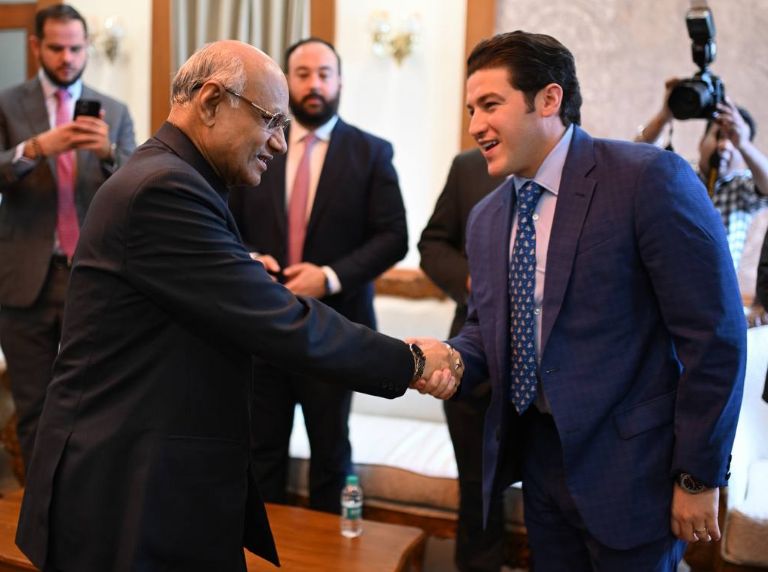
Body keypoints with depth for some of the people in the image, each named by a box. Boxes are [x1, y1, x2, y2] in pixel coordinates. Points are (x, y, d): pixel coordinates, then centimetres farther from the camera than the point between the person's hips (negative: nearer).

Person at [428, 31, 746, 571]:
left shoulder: (650, 178, -16)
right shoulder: (486, 218, 6)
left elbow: (715, 337, -16)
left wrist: (699, 477, -14)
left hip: (628, 465, -6)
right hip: (537, 451, 6)